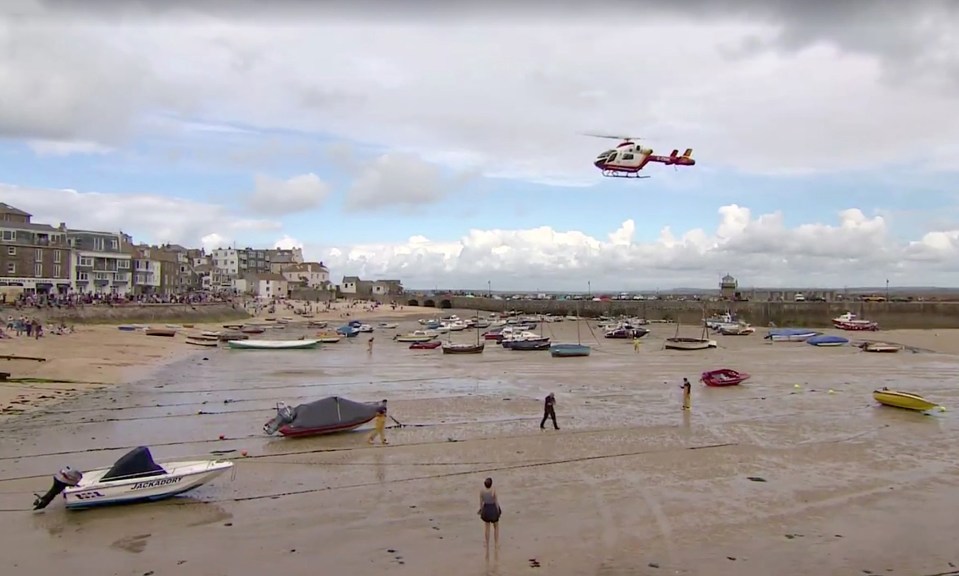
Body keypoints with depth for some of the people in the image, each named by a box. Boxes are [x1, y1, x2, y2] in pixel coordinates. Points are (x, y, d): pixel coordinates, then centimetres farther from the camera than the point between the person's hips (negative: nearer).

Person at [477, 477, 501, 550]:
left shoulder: (481, 491, -14)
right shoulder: (493, 491, -22)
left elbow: (481, 502, -4)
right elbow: (496, 501, -15)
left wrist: (481, 509, 12)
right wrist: (498, 511, -2)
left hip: (486, 509, 2)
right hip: (493, 508, -2)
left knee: (486, 527, 19)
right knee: (496, 527, 19)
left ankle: (487, 545, 25)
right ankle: (497, 544, 22)